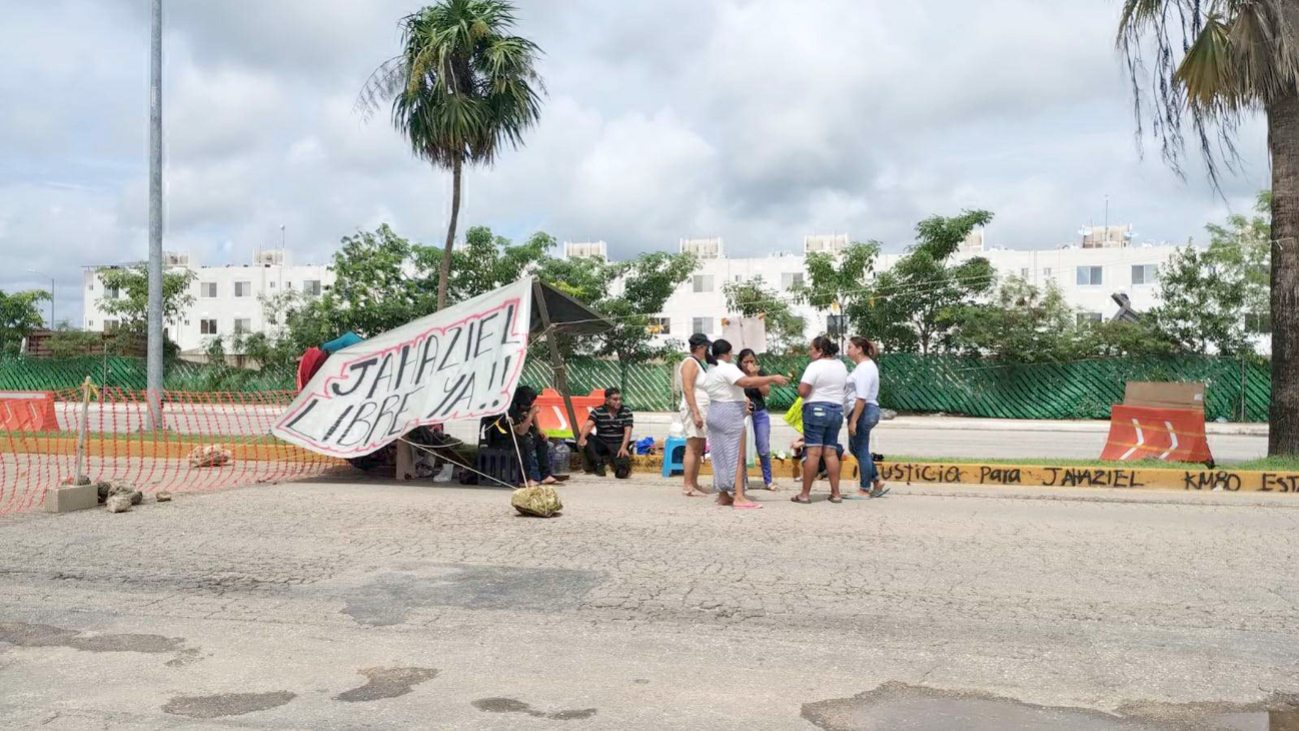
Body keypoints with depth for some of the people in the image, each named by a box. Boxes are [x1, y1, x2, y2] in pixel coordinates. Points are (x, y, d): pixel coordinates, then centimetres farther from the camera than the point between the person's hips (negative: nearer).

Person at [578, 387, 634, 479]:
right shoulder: (597, 411, -3)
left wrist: (623, 447, -25)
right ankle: (598, 464, -18)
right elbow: (588, 425, -18)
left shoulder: (626, 412, -2)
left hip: (619, 445, -2)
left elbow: (628, 430, -10)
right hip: (602, 444, 3)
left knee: (622, 473, -29)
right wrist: (582, 438, -38)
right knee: (587, 438, -28)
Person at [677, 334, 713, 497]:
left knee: (699, 448, 9)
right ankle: (687, 486, -11)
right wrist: (696, 413, -24)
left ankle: (694, 484, 12)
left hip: (701, 411, 10)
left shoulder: (699, 363, 20)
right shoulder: (690, 363, -10)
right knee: (692, 447, -11)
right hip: (694, 409, -10)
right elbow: (687, 389, -19)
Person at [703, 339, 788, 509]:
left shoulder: (711, 371, 17)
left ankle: (723, 495, 12)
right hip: (730, 414, -10)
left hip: (714, 413, 10)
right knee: (737, 457, -9)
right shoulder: (727, 368, -14)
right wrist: (772, 378, -27)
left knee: (720, 457, 10)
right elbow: (747, 382, -28)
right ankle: (739, 497, -13)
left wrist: (742, 398, 16)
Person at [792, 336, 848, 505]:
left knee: (813, 452, -7)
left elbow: (802, 391, -17)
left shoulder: (815, 366, -12)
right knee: (831, 452, 10)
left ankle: (805, 494, -3)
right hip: (837, 410, 7)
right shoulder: (841, 366, 12)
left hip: (816, 409, -7)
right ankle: (836, 493, 10)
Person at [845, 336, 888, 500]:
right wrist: (853, 418, 21)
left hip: (862, 412, -11)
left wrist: (853, 420, -23)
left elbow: (861, 398, -23)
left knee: (861, 451, -2)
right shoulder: (866, 365, 17)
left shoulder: (864, 368, -16)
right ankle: (877, 483, 21)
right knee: (855, 448, 17)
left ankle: (864, 490, 7)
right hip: (867, 412, 11)